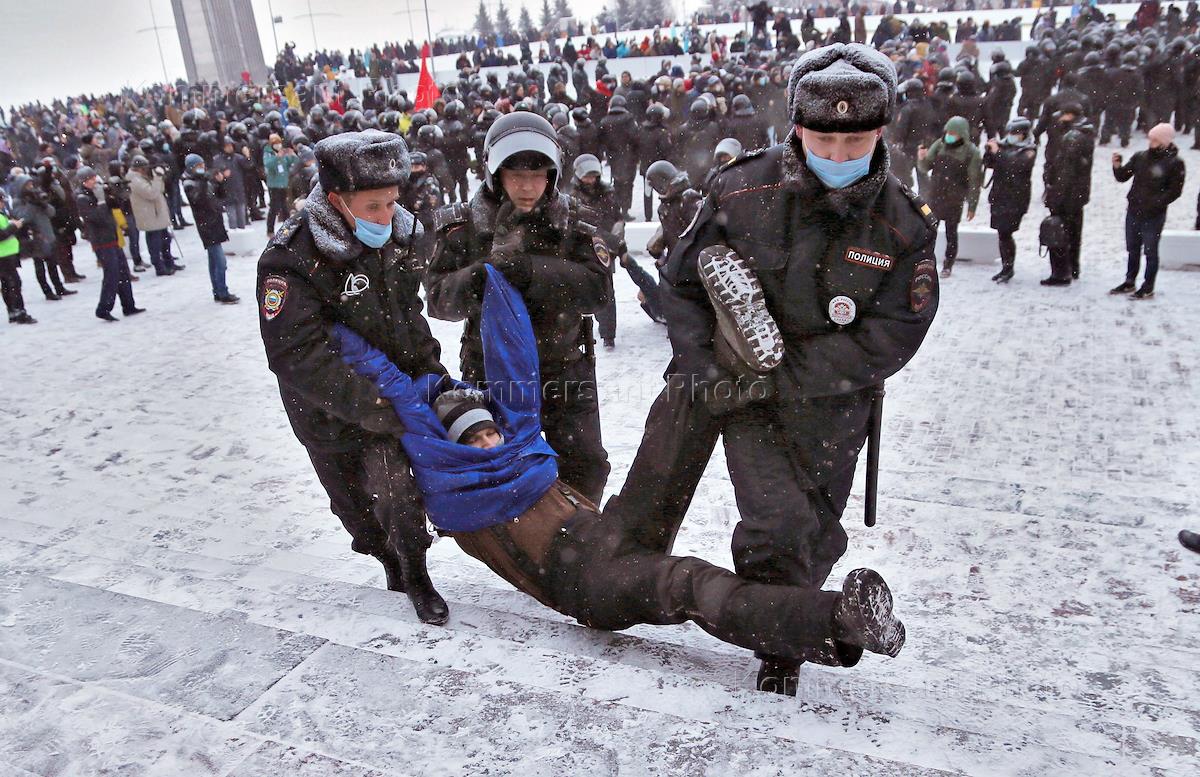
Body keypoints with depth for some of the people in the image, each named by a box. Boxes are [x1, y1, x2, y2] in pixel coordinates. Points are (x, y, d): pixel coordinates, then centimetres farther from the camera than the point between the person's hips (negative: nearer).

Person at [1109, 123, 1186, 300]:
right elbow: (1123, 177, 7)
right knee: (1133, 249, 16)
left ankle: (1148, 288, 10)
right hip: (1133, 212, 5)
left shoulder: (1174, 163, -8)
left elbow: (1175, 191, -9)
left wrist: (1155, 203, -18)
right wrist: (1117, 166, -13)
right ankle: (1130, 282, 29)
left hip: (1154, 216, -5)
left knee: (1150, 252, 2)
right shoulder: (1140, 157, 4)